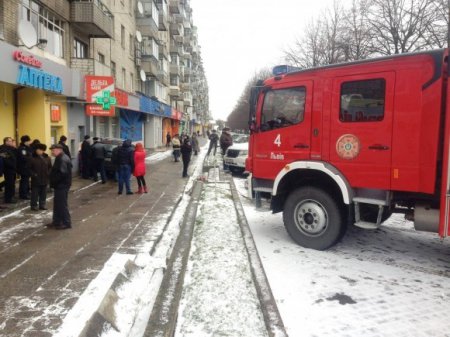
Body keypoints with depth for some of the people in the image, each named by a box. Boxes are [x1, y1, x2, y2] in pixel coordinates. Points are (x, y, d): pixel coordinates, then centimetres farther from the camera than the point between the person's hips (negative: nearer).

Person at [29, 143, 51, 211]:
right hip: (36, 180, -4)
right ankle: (34, 205, 12)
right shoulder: (32, 158, -6)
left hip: (44, 179, 4)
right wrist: (33, 174, -14)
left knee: (43, 193, 11)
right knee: (35, 193, 2)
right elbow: (29, 168, -3)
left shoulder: (47, 158, 5)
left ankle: (42, 205, 21)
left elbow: (50, 167, 12)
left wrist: (48, 173, -3)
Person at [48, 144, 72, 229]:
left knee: (62, 204, -4)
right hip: (60, 185, 11)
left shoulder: (63, 159, -20)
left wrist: (54, 181, -19)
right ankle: (57, 221, 27)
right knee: (57, 204, 17)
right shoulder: (60, 158, 14)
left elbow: (62, 173, -29)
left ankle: (67, 223, 5)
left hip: (62, 185, -11)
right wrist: (53, 182, 10)